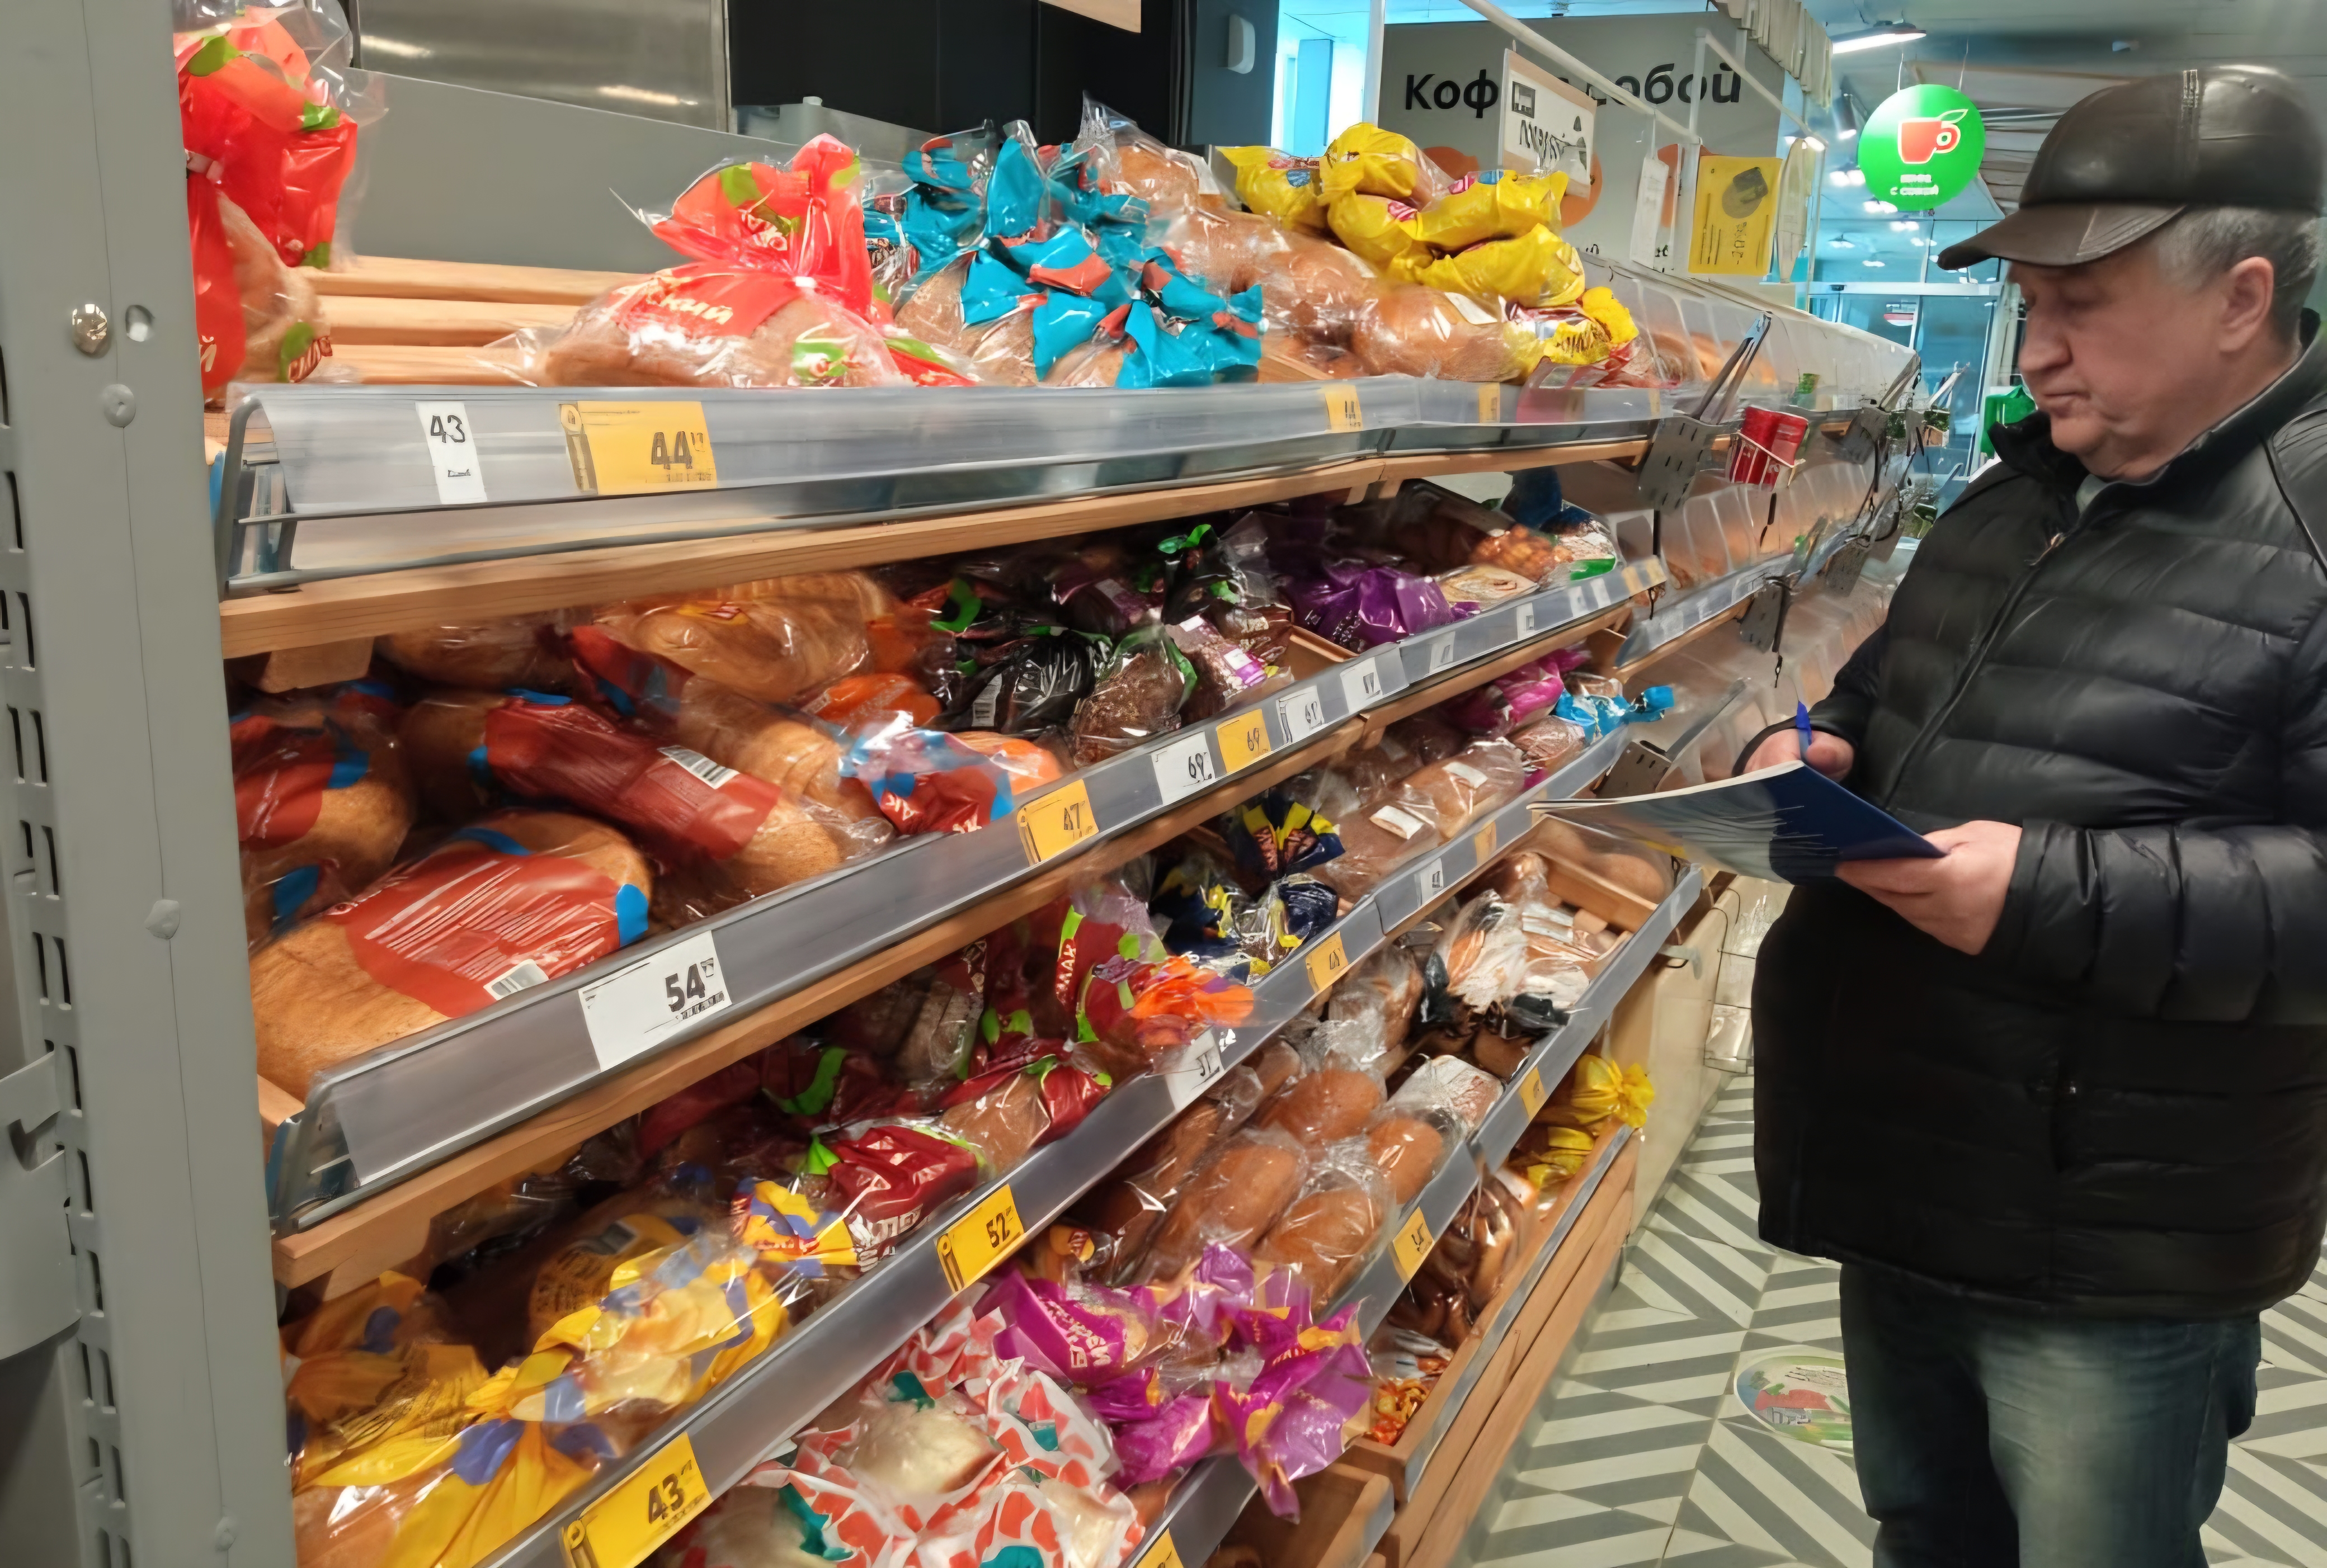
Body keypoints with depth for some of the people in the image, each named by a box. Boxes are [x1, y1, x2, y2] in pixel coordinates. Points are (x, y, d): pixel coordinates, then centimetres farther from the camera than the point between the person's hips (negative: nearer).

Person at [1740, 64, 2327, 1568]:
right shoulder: (2017, 493, 9)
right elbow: (1890, 695, 21)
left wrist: (2059, 895, -30)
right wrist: (1812, 750, 0)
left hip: (2115, 1268, -7)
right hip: (1899, 1187, 7)